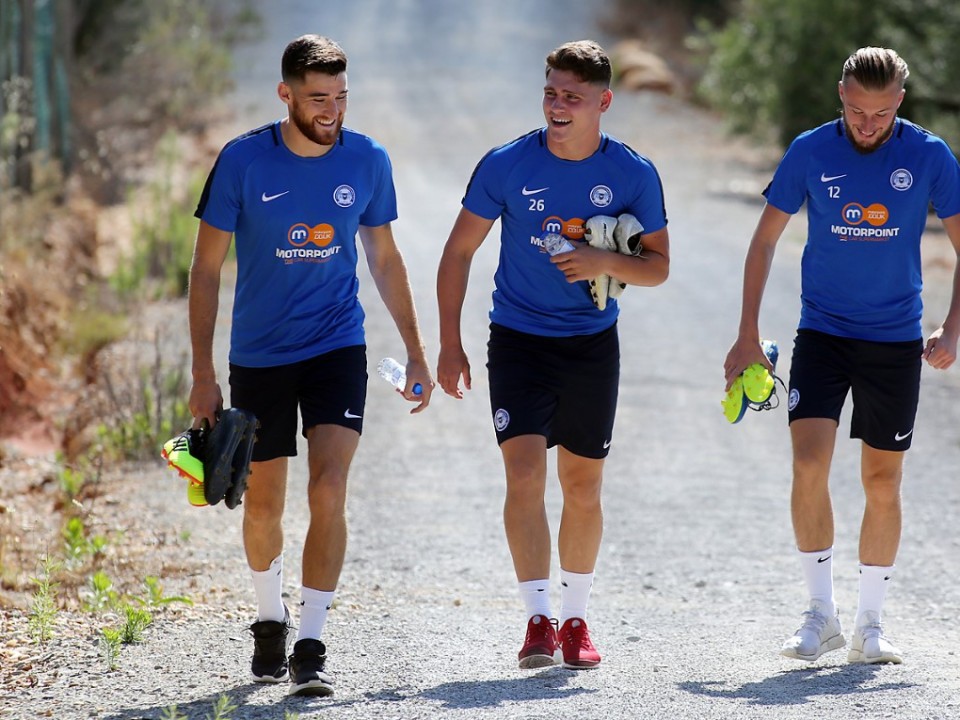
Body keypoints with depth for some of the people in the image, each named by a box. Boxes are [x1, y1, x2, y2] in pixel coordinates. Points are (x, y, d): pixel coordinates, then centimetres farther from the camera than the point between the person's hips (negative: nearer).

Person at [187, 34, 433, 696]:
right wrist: (204, 373, -8)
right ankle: (270, 621, 35)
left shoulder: (368, 161, -4)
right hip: (260, 355, 0)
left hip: (338, 348, 0)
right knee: (264, 504, 9)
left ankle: (311, 646, -13)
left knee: (329, 489, -17)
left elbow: (385, 259, 10)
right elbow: (207, 268, -5)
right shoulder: (243, 162, -11)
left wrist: (416, 351, 9)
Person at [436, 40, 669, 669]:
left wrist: (606, 262, -20)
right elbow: (460, 251, -1)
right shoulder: (507, 165, -10)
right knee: (525, 472, -16)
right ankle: (539, 621, -17)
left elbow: (659, 267, 1)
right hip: (518, 340, -1)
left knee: (583, 486, 9)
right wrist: (450, 343, -5)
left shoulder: (634, 174, -6)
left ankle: (576, 620, 23)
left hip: (593, 345, 2)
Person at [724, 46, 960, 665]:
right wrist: (748, 334, 0)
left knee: (883, 482, 3)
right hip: (822, 331, 0)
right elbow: (765, 242, 4)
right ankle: (821, 613, -4)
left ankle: (869, 625, 14)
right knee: (809, 463, -15)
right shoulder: (810, 152, -4)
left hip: (896, 341, 0)